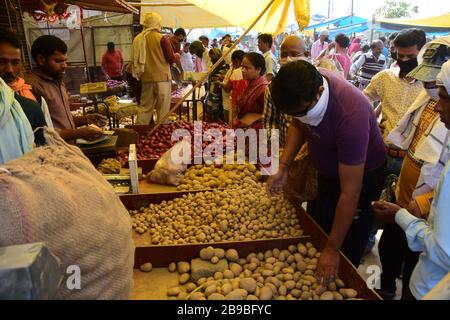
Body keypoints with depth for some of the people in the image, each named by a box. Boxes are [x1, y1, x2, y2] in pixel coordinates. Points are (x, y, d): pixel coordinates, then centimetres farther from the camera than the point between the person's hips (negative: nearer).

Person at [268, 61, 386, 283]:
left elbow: (350, 192, -36)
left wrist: (332, 250, -30)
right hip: (327, 170, 7)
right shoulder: (303, 85, -22)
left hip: (362, 174, -6)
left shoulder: (350, 115, -40)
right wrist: (284, 167, -12)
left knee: (347, 249, 6)